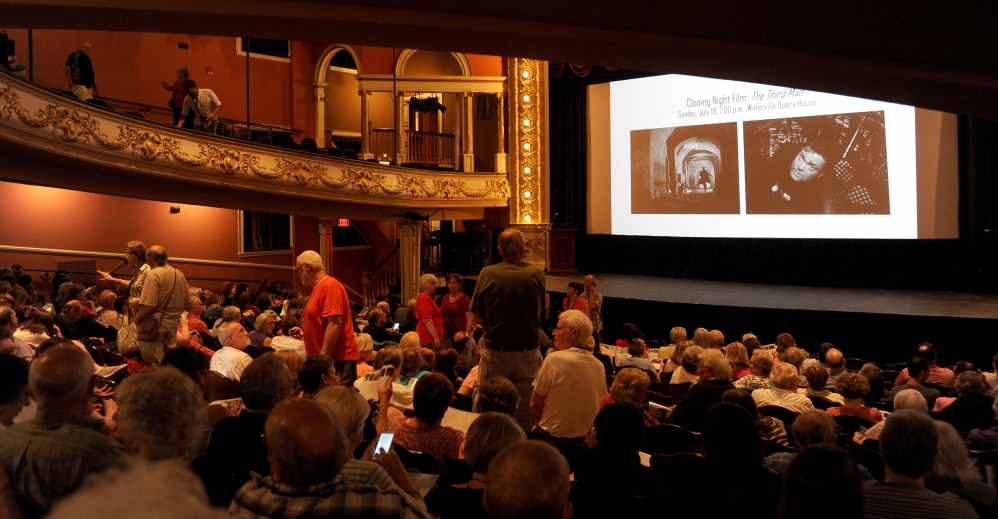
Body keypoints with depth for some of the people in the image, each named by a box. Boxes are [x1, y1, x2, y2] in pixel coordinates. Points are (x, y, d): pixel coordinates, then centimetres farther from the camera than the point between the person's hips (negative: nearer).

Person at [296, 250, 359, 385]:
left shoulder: (330, 285, -12)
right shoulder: (318, 288, 19)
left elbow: (334, 323, -21)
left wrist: (322, 357, -22)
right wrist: (304, 333, 23)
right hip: (325, 358, 10)